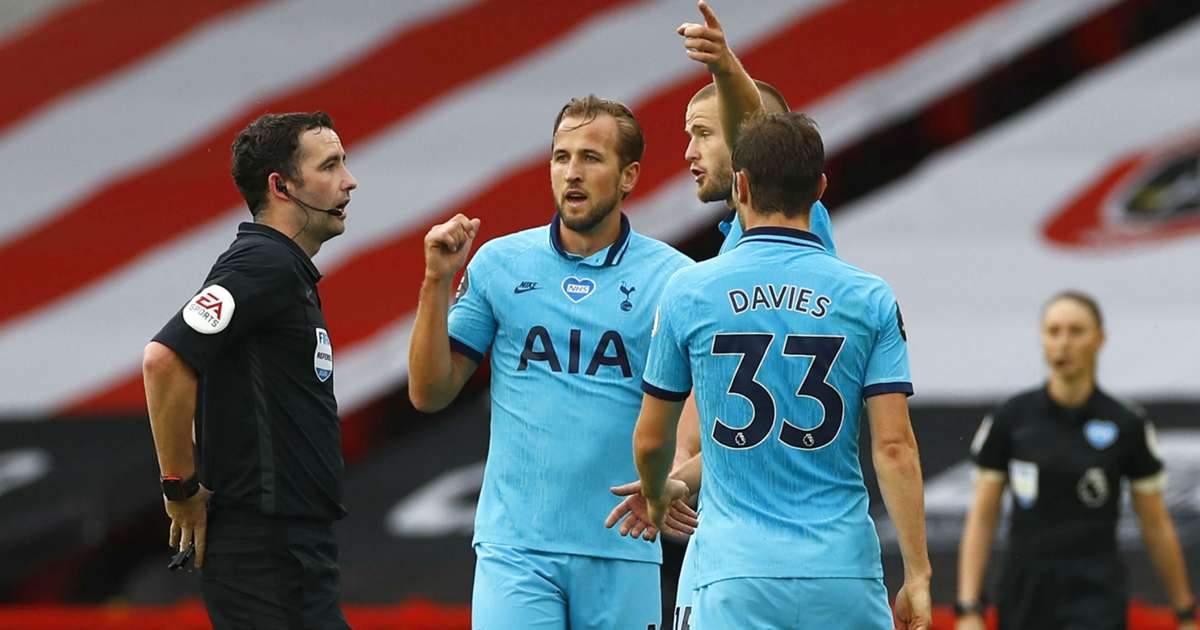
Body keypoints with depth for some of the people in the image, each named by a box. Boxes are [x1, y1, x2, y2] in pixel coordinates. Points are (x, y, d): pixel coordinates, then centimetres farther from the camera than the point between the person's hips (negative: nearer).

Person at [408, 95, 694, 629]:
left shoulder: (670, 277, 1)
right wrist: (437, 282, -5)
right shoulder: (499, 264, 6)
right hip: (515, 548, 0)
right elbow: (429, 394, 7)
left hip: (622, 550, 0)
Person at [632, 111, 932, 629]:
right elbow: (894, 446, -4)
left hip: (736, 573, -1)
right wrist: (917, 574, 0)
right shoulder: (869, 299, 2)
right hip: (843, 573, 1)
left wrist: (657, 498, 33)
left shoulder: (688, 291, 1)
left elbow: (651, 438, 10)